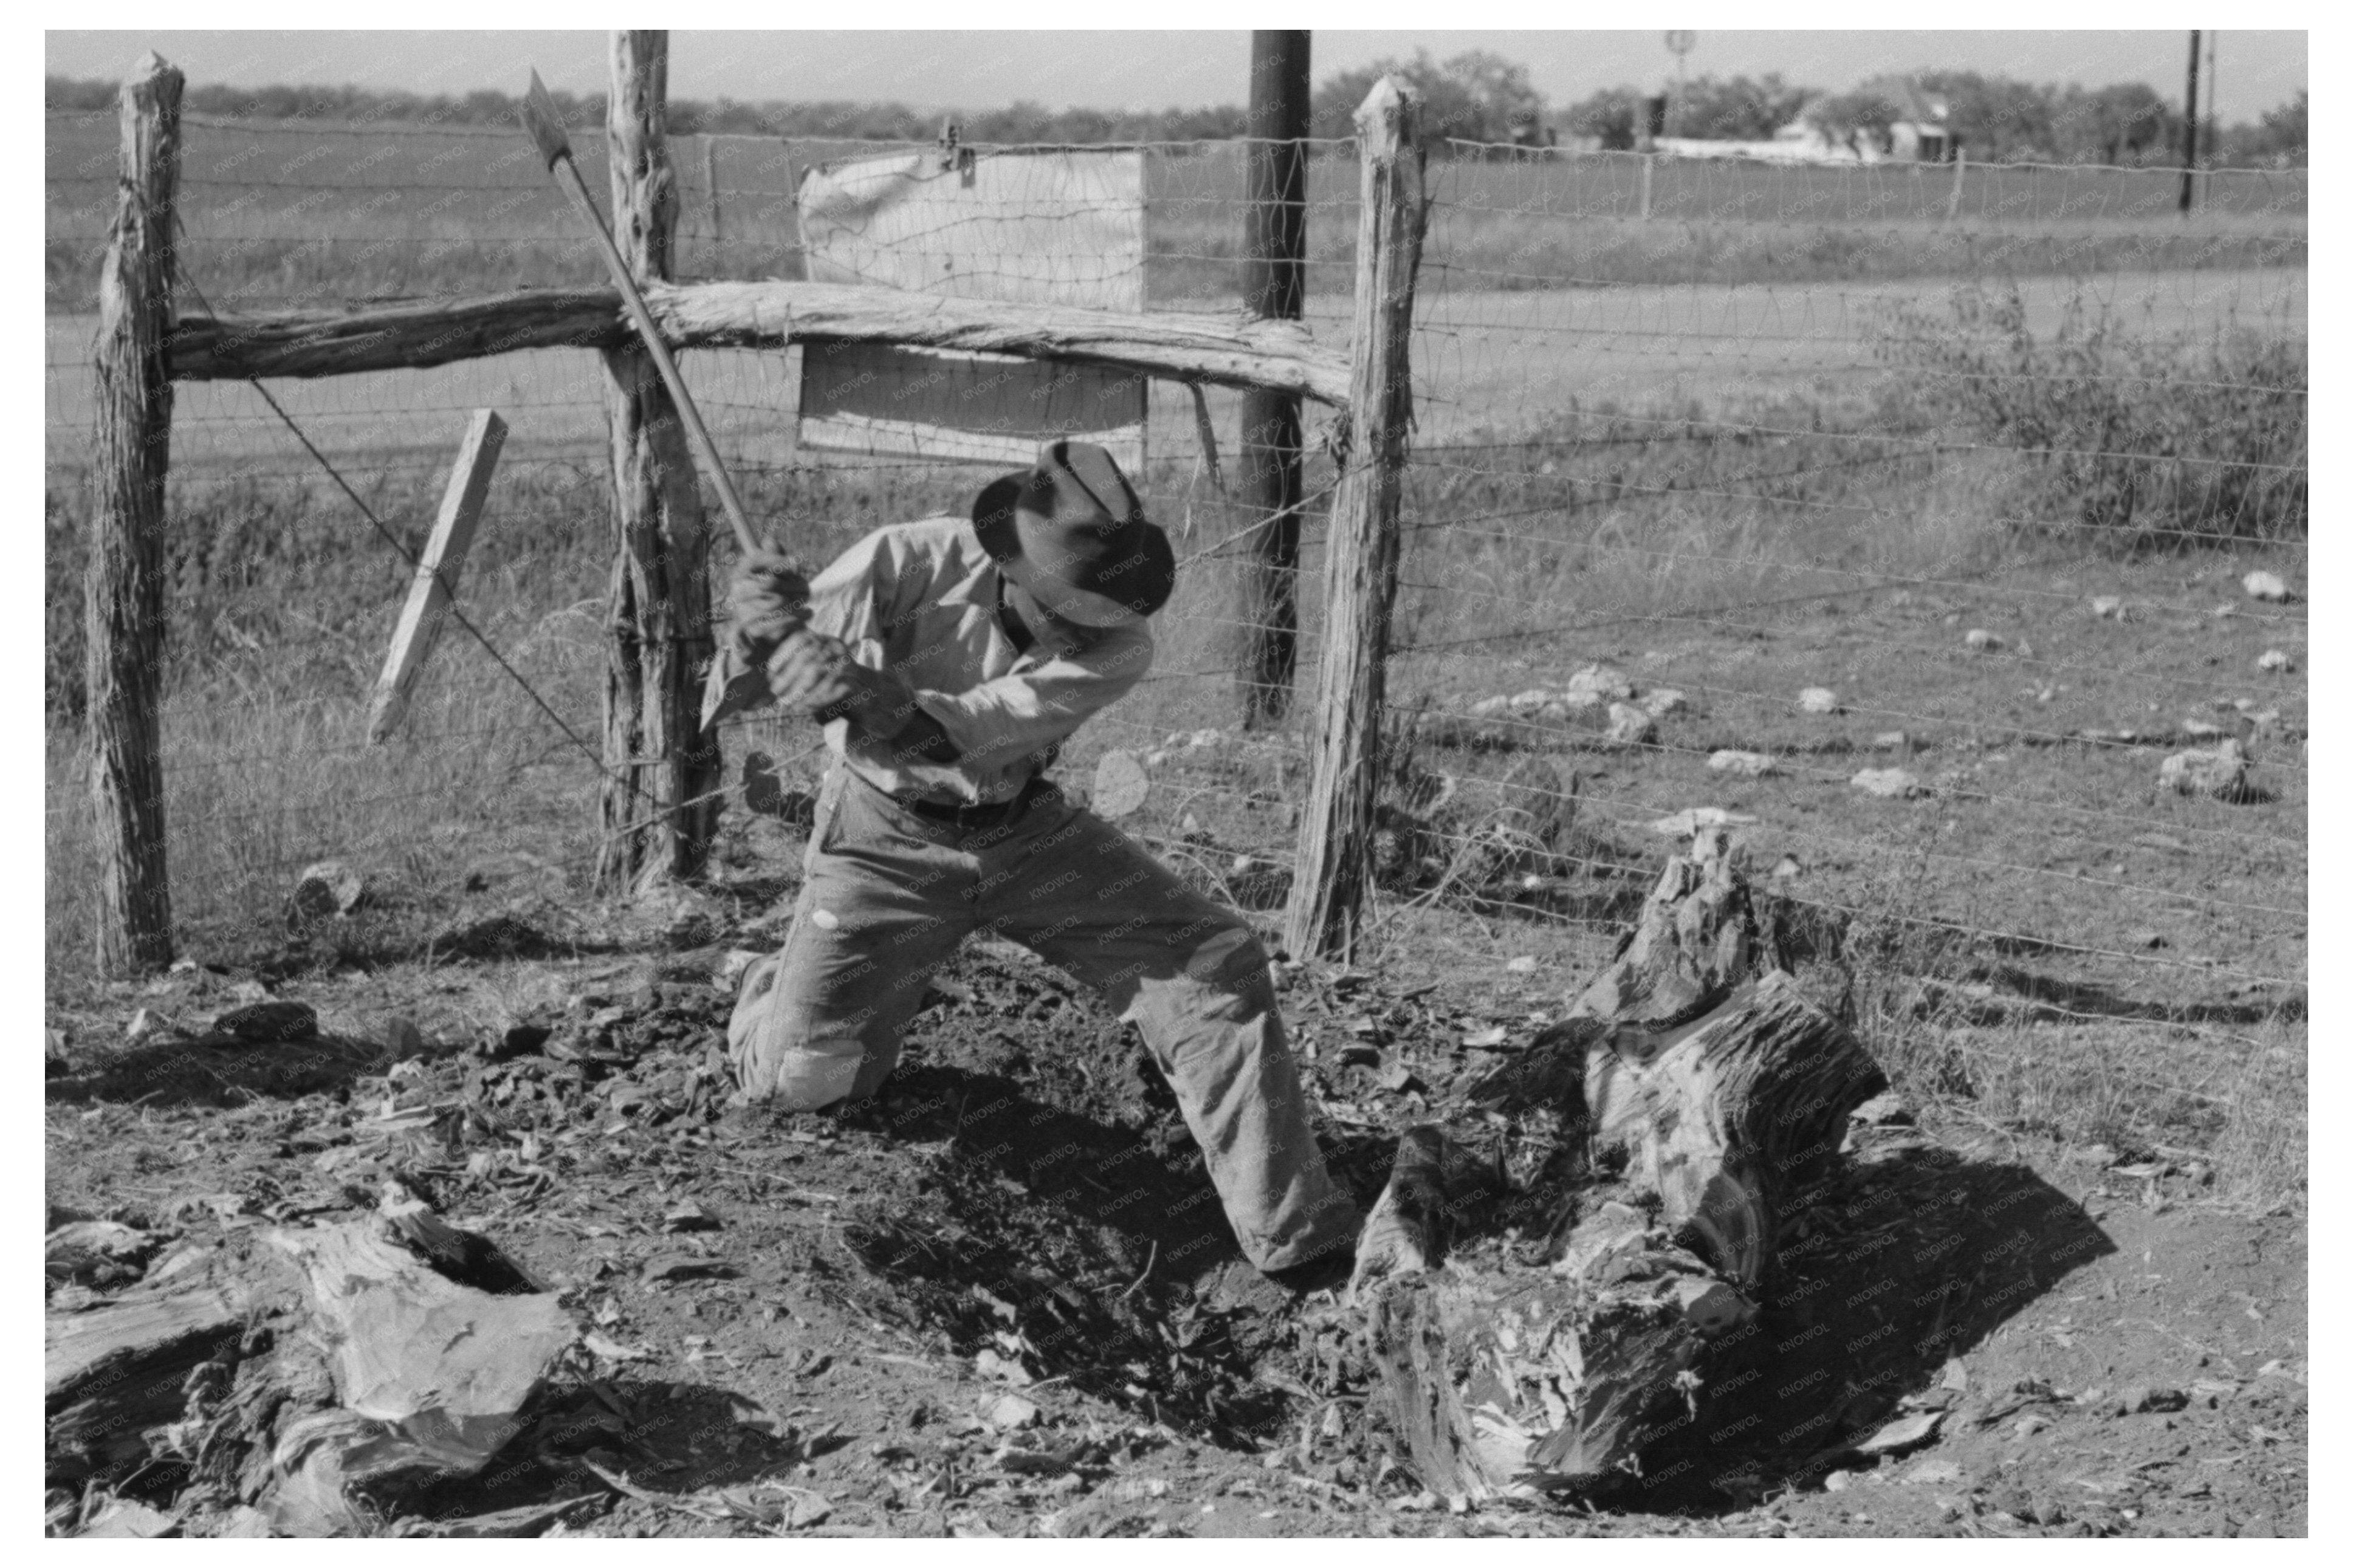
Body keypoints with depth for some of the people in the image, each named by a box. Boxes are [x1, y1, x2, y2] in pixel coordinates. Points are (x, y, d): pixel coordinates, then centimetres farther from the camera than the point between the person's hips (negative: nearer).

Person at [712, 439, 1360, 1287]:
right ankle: (781, 989, 29)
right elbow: (734, 694, -27)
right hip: (888, 839, -2)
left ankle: (1301, 1242, -1)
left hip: (1026, 830, 2)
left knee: (1216, 964, -11)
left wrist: (865, 695, -58)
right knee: (796, 1077, -10)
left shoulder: (1118, 646, -23)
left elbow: (955, 738, -37)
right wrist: (759, 633, -51)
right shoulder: (917, 561, -27)